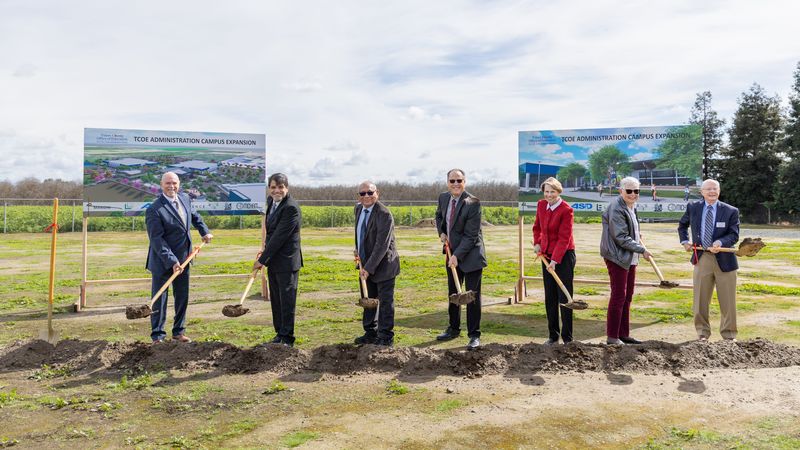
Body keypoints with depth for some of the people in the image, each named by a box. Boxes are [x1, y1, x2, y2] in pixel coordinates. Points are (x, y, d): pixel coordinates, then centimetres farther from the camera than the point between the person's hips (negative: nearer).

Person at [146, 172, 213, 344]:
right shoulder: (154, 209, -18)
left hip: (183, 259, 7)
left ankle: (178, 332, 25)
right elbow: (157, 239, -20)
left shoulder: (185, 198, 3)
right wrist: (171, 261, -25)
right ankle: (158, 336, 13)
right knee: (159, 299, 3)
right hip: (162, 262, -6)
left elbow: (194, 216, 23)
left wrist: (205, 231, 8)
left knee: (182, 298, 12)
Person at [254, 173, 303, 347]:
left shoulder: (291, 208, -20)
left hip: (287, 262, -9)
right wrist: (266, 245, 14)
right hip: (273, 261, 9)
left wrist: (262, 259, -18)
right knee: (275, 300, 15)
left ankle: (287, 339, 8)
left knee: (287, 301, -1)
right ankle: (279, 334, 27)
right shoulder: (271, 202, 9)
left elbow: (279, 236, -22)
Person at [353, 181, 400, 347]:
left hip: (383, 265, -8)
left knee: (385, 301, 2)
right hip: (366, 264, 8)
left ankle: (386, 337, 12)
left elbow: (382, 246, -25)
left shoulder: (384, 214, -21)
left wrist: (369, 268, -25)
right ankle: (370, 333, 30)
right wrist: (358, 249, 8)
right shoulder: (358, 209, 4)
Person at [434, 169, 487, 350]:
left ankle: (474, 335, 8)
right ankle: (453, 329, 31)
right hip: (453, 254, 7)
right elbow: (439, 216, 24)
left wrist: (457, 255, -24)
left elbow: (471, 235, -20)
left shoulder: (473, 203, -19)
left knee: (472, 296, -2)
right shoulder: (443, 197, 2)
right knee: (453, 294, 16)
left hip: (470, 255, -7)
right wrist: (441, 232, 5)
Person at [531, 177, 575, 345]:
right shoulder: (541, 205, 4)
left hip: (564, 255, -6)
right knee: (550, 298, 9)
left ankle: (567, 338, 5)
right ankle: (553, 335, 18)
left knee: (564, 297, -3)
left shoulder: (566, 210, -14)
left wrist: (555, 260, -22)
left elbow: (564, 238, -18)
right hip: (546, 255, 6)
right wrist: (537, 243, 7)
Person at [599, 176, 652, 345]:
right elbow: (621, 237, -21)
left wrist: (637, 236, 18)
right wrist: (642, 250, -19)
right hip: (617, 257, -10)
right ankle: (612, 337, 0)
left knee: (627, 296, 12)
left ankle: (623, 334, 20)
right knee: (618, 296, -7)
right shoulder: (616, 209, -17)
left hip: (630, 258, 10)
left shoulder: (631, 206, 14)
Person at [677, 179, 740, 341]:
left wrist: (720, 242, -25)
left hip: (724, 259, -2)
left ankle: (729, 334, 22)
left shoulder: (731, 211, -3)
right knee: (700, 299, 7)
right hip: (701, 259, 2)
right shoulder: (693, 207, 4)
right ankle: (702, 332, 22)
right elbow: (682, 225, 22)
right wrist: (684, 241, 10)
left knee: (727, 301, 6)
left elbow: (734, 234, -7)